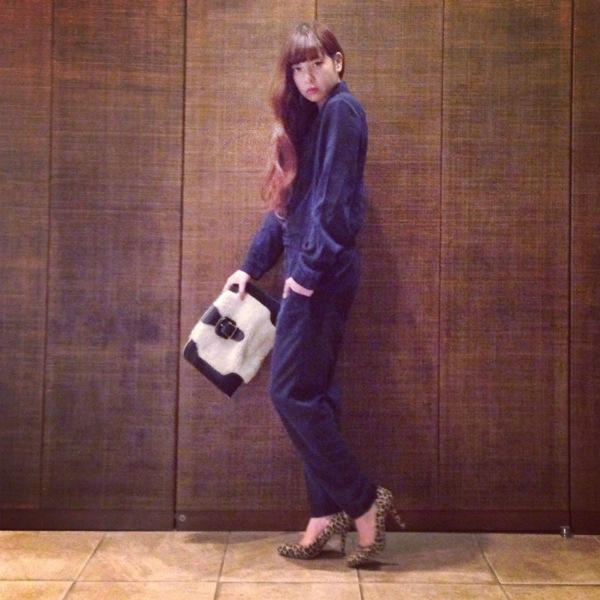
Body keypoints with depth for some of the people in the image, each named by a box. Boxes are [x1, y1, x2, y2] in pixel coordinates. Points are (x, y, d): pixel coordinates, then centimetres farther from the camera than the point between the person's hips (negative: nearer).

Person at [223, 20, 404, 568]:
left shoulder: (341, 110, -7)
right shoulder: (309, 117, 21)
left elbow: (334, 199, -17)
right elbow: (289, 203, 22)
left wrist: (307, 269, -16)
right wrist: (251, 266, 19)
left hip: (323, 273, -9)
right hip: (313, 273, 9)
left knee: (292, 392, -7)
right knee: (314, 392, 9)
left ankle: (365, 501, 3)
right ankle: (328, 516, 17)